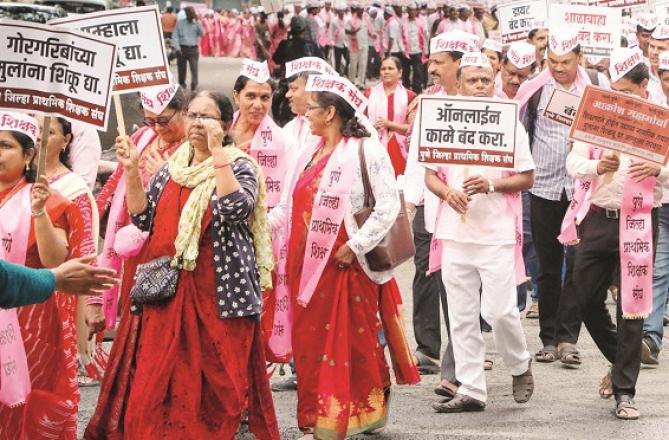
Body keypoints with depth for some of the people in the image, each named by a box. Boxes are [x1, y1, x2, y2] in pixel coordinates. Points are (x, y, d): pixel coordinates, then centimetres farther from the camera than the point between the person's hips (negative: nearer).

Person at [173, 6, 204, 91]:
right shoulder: (180, 23, 4)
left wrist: (197, 22, -8)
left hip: (193, 49, 0)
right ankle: (181, 84, 22)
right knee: (182, 68, 6)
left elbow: (202, 34, -5)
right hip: (182, 48, 0)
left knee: (194, 67, -14)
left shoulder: (196, 23, 9)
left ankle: (194, 84, -19)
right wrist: (177, 48, -9)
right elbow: (175, 36, 1)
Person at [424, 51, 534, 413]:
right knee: (461, 316, 5)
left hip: (497, 234, -3)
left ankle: (520, 365, 20)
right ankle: (471, 389, 12)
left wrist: (491, 185, -16)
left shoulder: (509, 125, 0)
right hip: (455, 232, 3)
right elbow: (430, 175, 10)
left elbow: (527, 178, 0)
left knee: (498, 310, -8)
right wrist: (448, 193, -11)